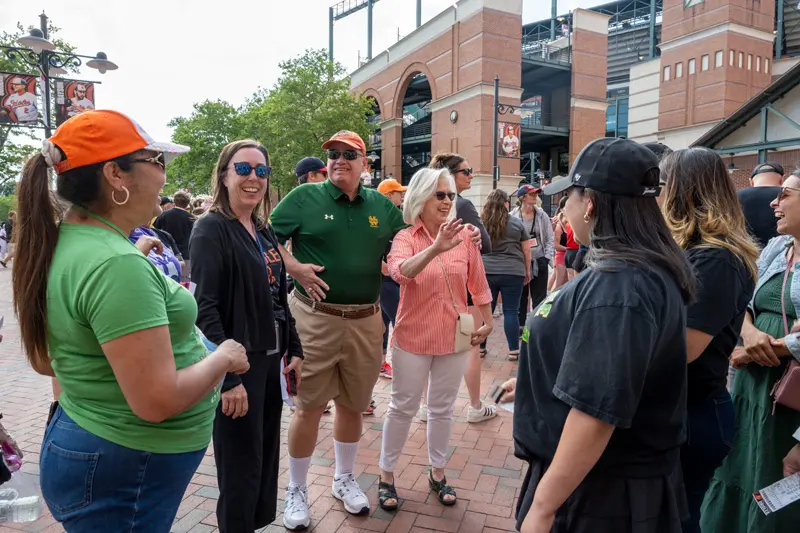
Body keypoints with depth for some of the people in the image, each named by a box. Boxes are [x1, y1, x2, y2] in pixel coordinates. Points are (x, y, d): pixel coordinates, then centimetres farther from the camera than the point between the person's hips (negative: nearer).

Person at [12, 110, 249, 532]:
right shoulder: (117, 265, -28)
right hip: (124, 473, -9)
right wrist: (224, 357, -14)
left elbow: (44, 361, 12)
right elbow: (157, 401, -30)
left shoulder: (62, 243, 1)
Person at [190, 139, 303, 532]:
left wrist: (294, 350, 11)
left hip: (269, 360, 8)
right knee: (241, 467, 5)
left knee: (267, 456, 19)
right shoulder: (211, 229, -12)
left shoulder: (264, 232, 11)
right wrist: (228, 378, -22)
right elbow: (206, 309, -19)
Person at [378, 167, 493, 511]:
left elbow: (478, 284, 7)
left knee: (443, 409, 16)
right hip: (413, 338, -2)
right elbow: (400, 272, -33)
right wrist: (435, 249, -47)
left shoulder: (464, 237, -3)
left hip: (454, 338, 3)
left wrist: (488, 322, 10)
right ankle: (386, 476, 28)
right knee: (402, 408, 10)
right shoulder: (405, 238, -11)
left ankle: (437, 473, 35)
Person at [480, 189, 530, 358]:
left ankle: (480, 347, 17)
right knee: (511, 311, 3)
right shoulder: (516, 222, 0)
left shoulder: (480, 223, 4)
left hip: (485, 272, 2)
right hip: (512, 273, -2)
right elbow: (526, 250, 5)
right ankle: (513, 350, 8)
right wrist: (527, 271, 15)